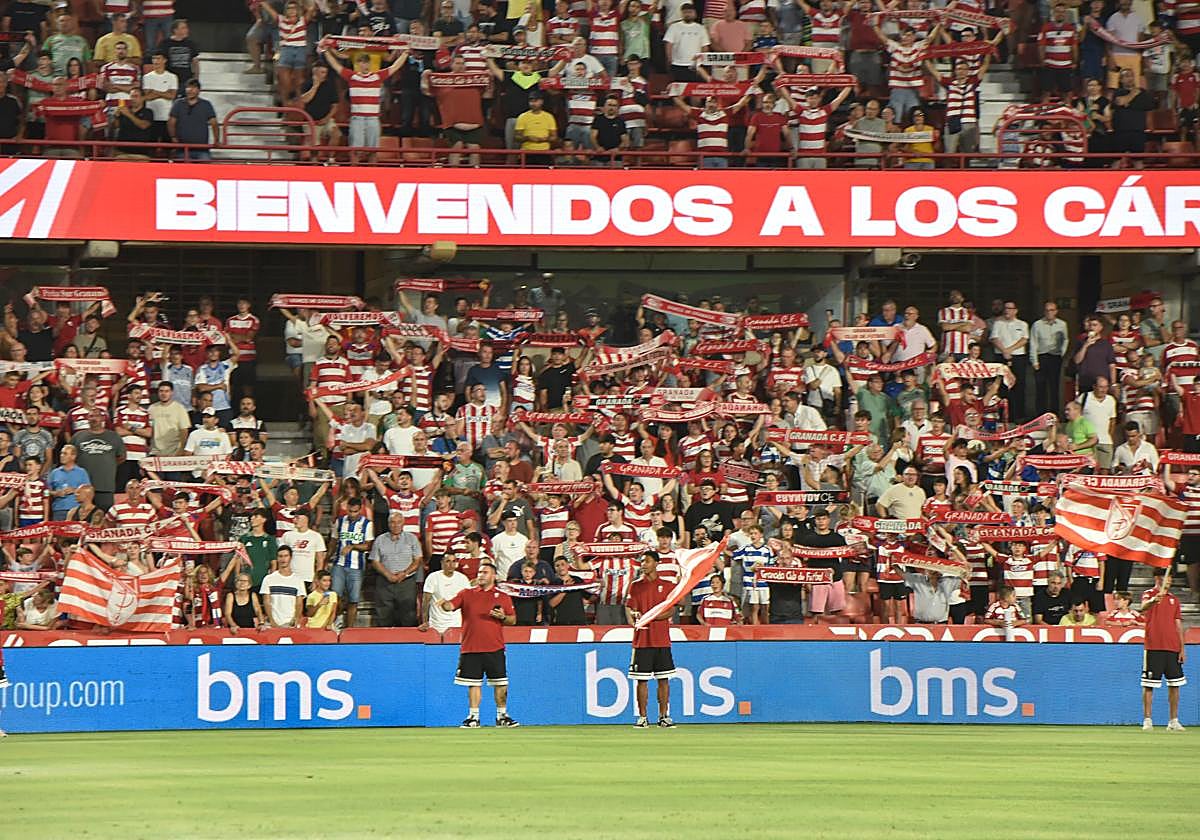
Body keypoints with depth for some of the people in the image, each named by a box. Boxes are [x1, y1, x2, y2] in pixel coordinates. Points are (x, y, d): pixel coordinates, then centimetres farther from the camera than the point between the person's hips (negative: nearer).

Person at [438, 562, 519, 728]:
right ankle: (473, 717, 9)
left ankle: (502, 717, 10)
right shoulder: (467, 594, 10)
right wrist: (445, 604, -25)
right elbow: (451, 605, -3)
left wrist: (502, 617, -10)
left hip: (494, 648, 0)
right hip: (470, 648, 0)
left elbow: (513, 620, 11)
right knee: (473, 684, 3)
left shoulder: (503, 597, 9)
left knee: (500, 683, -1)